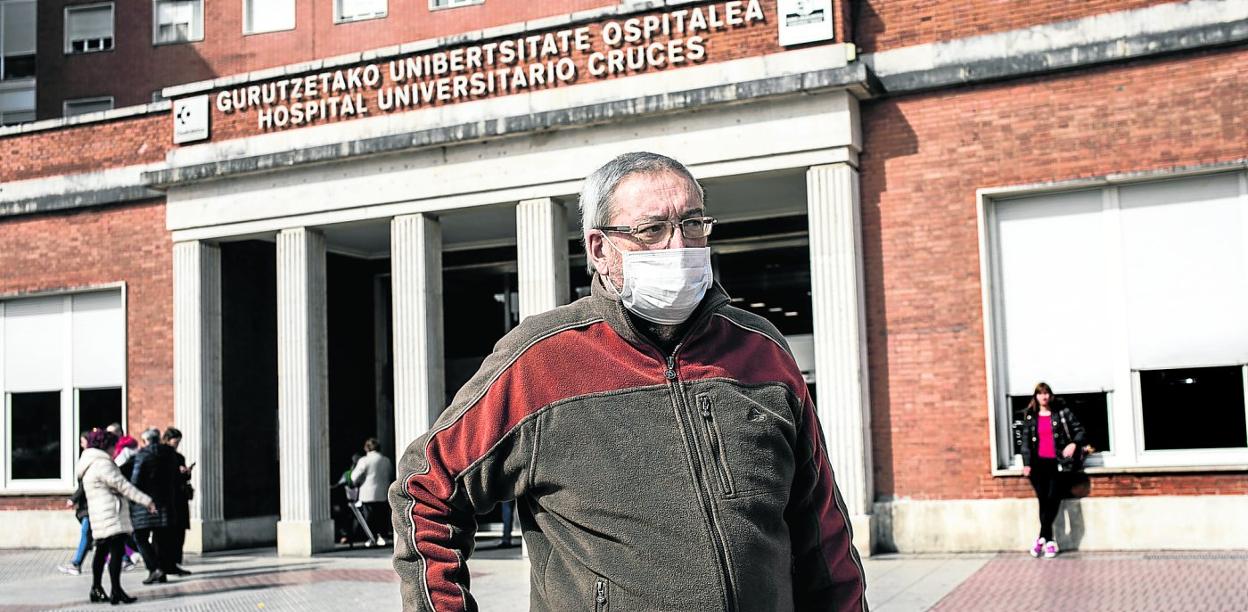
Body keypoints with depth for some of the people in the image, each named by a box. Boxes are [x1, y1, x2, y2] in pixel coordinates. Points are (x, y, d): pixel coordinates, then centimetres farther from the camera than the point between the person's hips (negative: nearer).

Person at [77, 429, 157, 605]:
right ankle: (116, 592, -13)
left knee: (102, 551, 16)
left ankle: (96, 590, 23)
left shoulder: (91, 465, 18)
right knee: (117, 551, -11)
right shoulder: (102, 465, -14)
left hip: (101, 519, 11)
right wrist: (146, 501, -13)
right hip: (111, 517, -11)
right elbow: (123, 486, -16)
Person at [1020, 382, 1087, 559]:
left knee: (1053, 498, -17)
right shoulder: (1029, 417, 13)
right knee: (1043, 500, -10)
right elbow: (1026, 441, 11)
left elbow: (1079, 430, 9)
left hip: (1058, 463, -2)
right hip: (1038, 463, 2)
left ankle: (1041, 538, -8)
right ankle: (1050, 541, -2)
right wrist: (1026, 463, 1)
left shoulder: (1063, 413, 7)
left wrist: (1074, 444, -11)